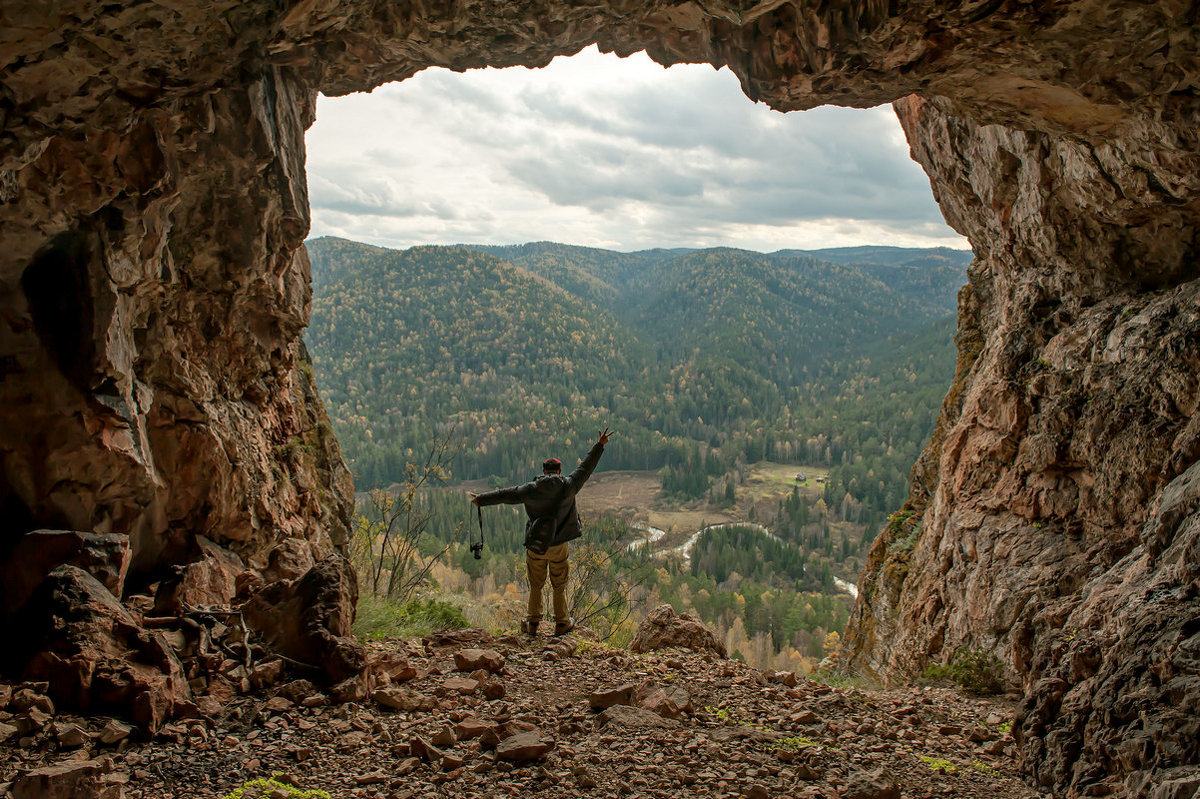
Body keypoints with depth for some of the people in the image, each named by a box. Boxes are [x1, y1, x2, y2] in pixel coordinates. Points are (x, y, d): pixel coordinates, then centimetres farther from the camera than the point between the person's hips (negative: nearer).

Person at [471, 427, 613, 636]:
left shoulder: (531, 489, -4)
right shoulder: (568, 486, -6)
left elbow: (506, 494, 7)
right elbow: (585, 468, 1)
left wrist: (481, 499, 20)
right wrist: (599, 445, 9)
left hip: (535, 546, 1)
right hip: (558, 546, -1)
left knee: (535, 585, 14)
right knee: (559, 585, 14)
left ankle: (532, 623, 19)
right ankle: (562, 623, 20)